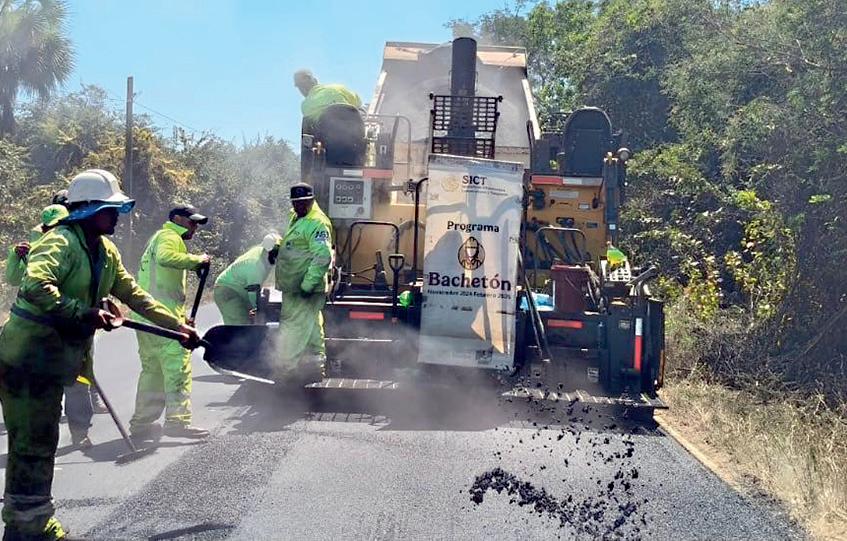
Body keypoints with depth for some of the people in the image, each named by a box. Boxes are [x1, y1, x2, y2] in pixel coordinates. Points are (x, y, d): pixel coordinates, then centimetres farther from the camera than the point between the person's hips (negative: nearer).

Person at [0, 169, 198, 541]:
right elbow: (35, 286, -36)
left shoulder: (105, 252, 9)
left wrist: (178, 326, 12)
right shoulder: (62, 242, -20)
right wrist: (84, 313, -37)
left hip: (53, 361, 9)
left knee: (42, 441, 17)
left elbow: (133, 294, 15)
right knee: (32, 443, -2)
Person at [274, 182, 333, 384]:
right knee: (311, 330, 16)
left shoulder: (318, 224, -17)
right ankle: (315, 367, 25)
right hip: (293, 288, 10)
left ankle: (285, 370, -5)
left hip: (306, 290, -10)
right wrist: (277, 249, 16)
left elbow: (323, 257, -25)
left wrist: (307, 285, -26)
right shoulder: (295, 219, 15)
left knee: (293, 327, -9)